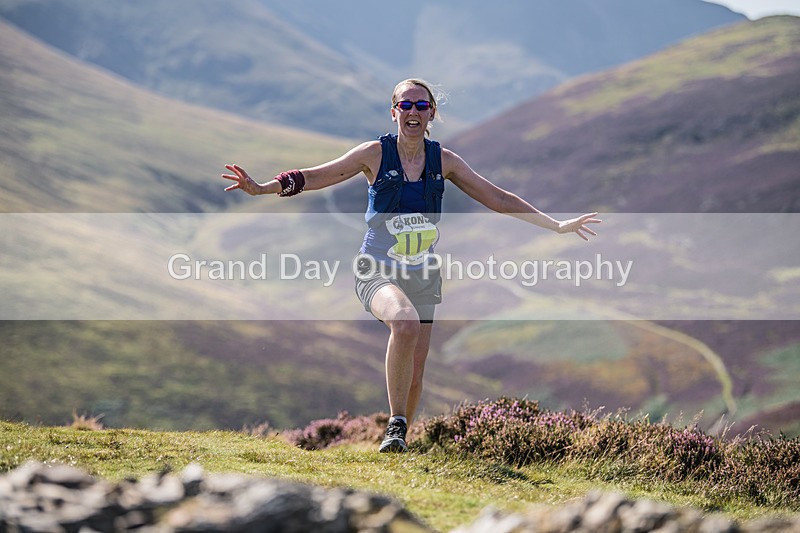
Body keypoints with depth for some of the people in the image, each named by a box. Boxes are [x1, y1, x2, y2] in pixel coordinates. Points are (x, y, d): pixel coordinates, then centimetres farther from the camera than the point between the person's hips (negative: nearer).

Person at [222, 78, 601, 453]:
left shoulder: (443, 161, 3)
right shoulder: (375, 154, -5)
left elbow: (498, 199, 9)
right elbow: (317, 176, -3)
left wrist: (557, 226, 8)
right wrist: (262, 188, -15)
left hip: (423, 277, 4)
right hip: (378, 273, -4)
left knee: (414, 376, 3)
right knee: (405, 324, -35)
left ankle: (399, 438, 27)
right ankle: (396, 424, -23)